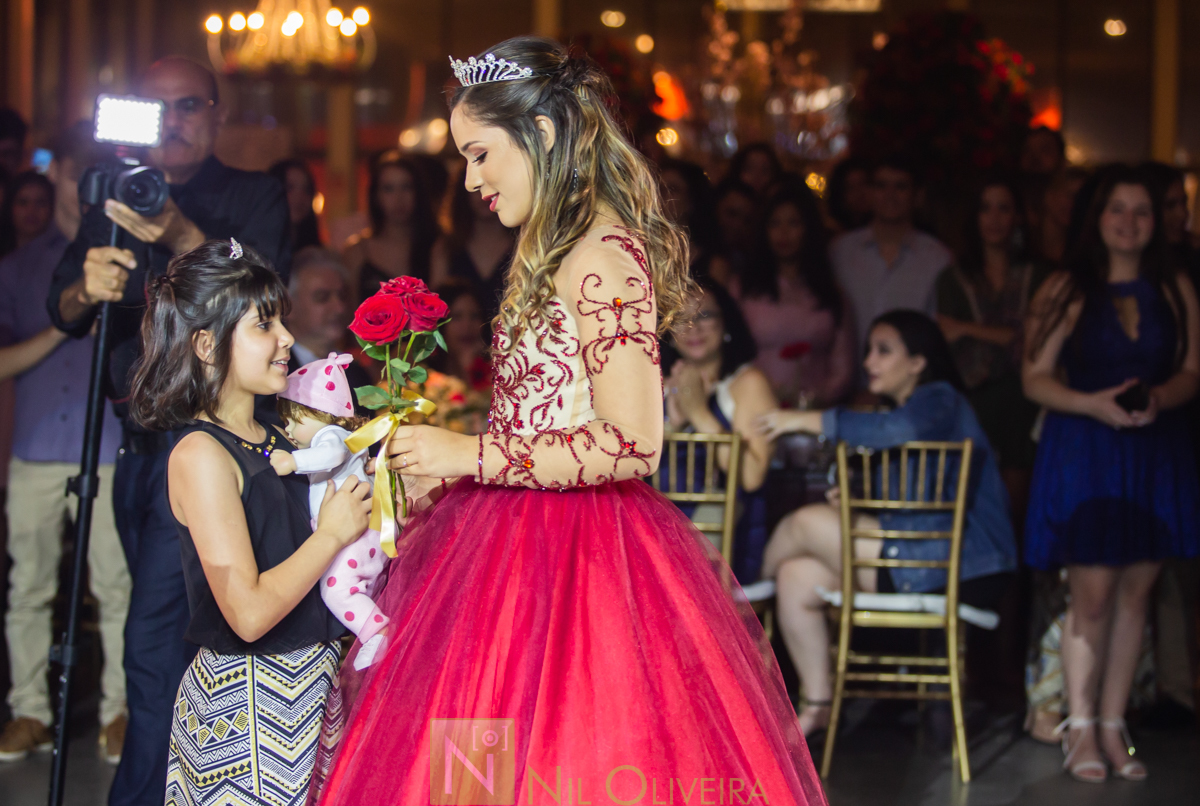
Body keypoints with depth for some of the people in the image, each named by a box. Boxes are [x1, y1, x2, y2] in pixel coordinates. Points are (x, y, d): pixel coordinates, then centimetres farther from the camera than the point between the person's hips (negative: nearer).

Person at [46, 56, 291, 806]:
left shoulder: (255, 197, 0)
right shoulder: (115, 200, 13)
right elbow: (62, 309, 3)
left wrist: (183, 237, -33)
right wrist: (88, 288, -21)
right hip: (138, 439, 6)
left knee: (156, 638, -14)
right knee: (179, 632, 14)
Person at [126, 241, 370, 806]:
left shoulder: (277, 438, 10)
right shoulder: (201, 455, -15)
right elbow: (249, 611, -23)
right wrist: (335, 532, -12)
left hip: (311, 677, 8)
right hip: (247, 701, -8)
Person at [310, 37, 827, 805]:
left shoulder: (603, 258, -15)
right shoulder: (559, 252, 14)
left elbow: (631, 444, -21)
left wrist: (472, 455, -17)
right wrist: (445, 469, 11)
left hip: (569, 560, -9)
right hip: (527, 536, 9)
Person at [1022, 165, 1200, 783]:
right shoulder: (1065, 290, -1)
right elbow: (1035, 379, -3)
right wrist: (1092, 404, -19)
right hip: (1084, 452, -3)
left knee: (1135, 592, 6)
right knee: (1092, 593, -6)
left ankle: (1112, 725, 16)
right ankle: (1081, 727, 6)